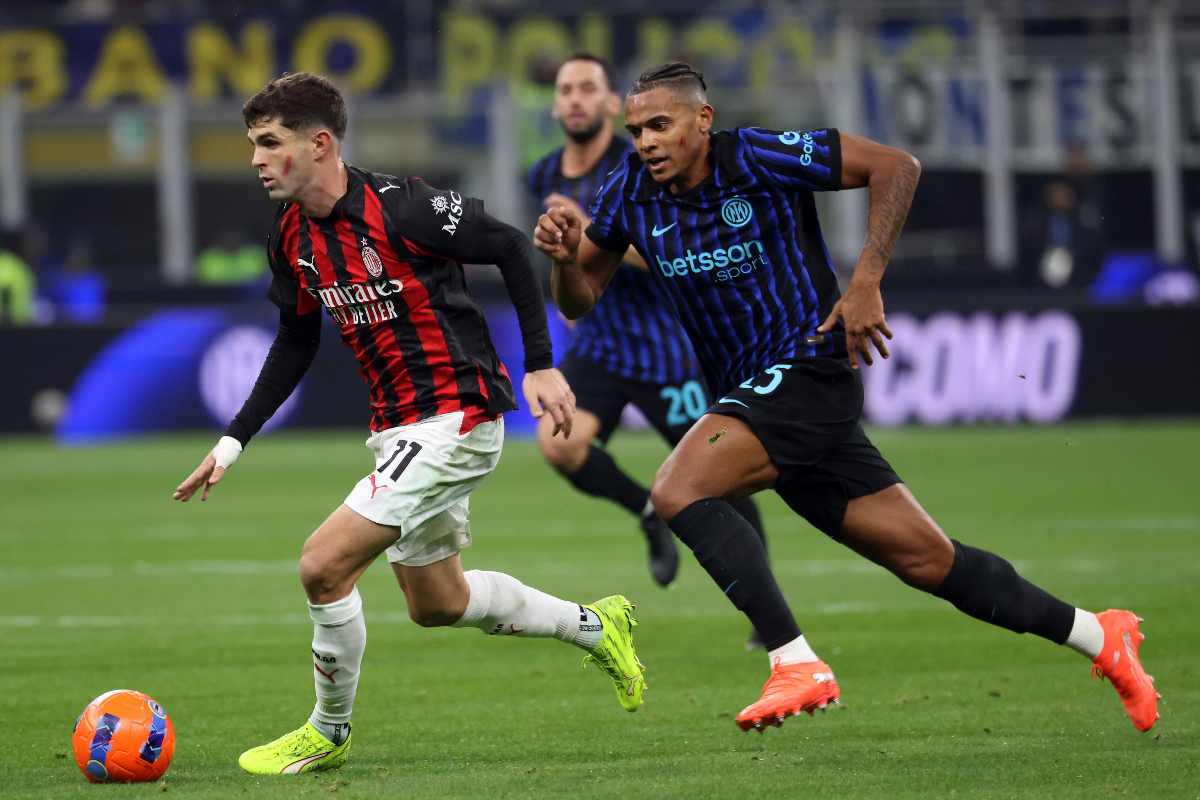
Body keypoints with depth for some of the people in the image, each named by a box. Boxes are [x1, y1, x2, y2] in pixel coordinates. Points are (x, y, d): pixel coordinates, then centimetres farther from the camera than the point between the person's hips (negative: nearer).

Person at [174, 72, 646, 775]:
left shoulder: (397, 209, -22)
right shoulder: (294, 236, 2)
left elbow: (510, 247, -14)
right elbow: (296, 341, 16)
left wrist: (541, 365, -15)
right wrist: (234, 441, 12)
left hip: (456, 419, -9)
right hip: (398, 426, 9)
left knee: (325, 565, -15)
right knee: (435, 604, 19)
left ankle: (330, 732, 5)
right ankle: (594, 626, 40)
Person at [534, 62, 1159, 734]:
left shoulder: (760, 157, -13)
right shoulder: (632, 190, 4)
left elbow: (897, 167, -10)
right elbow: (580, 300, 12)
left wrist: (865, 284, -15)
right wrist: (565, 256, -11)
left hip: (807, 370, -6)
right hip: (752, 394, 7)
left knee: (678, 490, -26)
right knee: (928, 560, 7)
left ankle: (798, 665, -26)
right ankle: (1100, 636, 19)